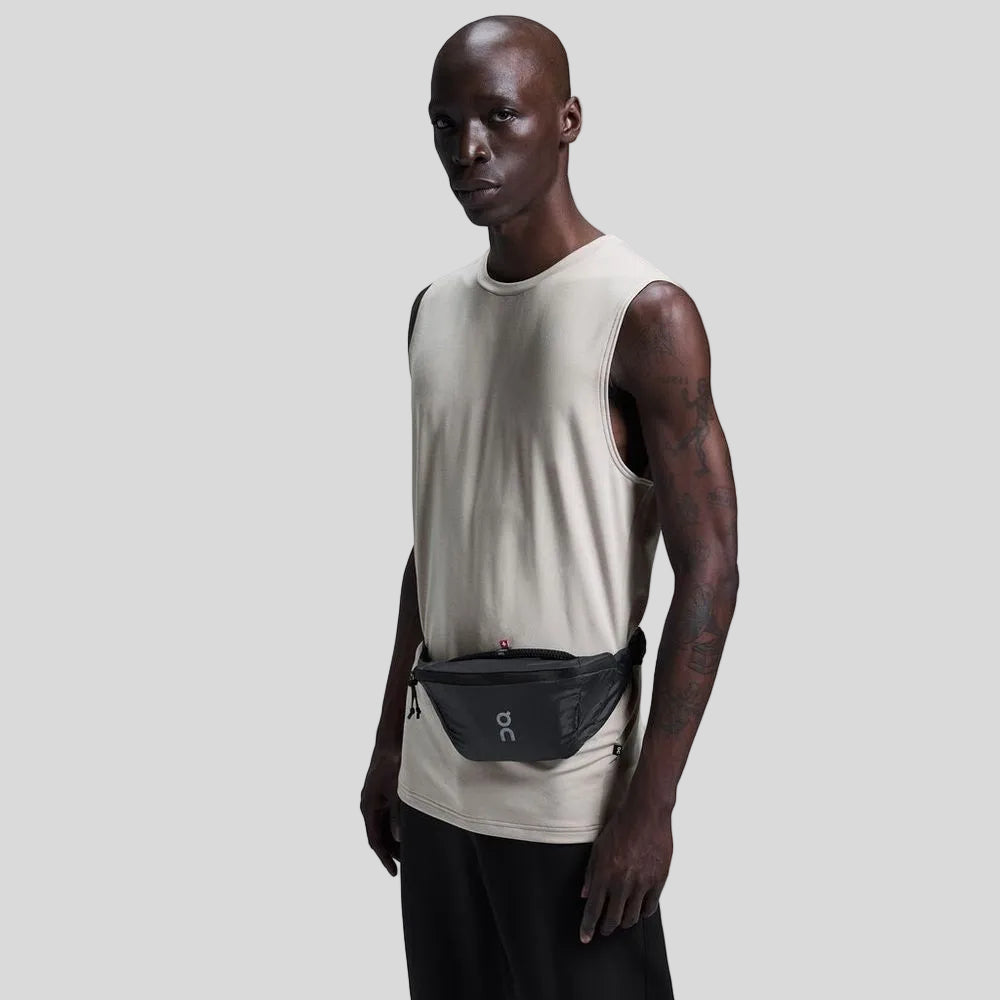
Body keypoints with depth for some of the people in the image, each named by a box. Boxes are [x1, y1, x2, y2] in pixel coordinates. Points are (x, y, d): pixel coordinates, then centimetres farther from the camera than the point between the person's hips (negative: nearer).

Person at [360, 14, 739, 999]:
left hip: (570, 793, -6)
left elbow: (709, 571, -13)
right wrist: (389, 740, 15)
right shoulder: (434, 310, 8)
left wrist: (650, 802, -16)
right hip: (435, 778, 6)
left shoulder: (645, 315, -12)